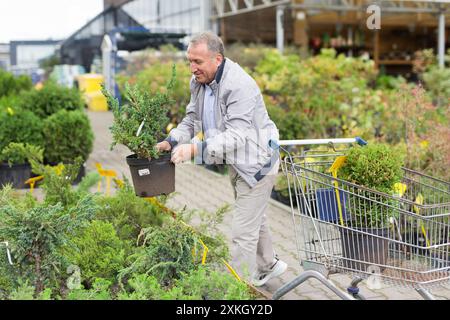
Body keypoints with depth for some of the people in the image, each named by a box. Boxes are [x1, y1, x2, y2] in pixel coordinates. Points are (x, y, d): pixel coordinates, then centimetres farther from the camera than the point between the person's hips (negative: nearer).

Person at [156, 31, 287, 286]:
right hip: (237, 163, 9)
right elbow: (192, 119, 3)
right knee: (255, 218, 26)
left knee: (243, 232, -7)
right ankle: (268, 266, 46)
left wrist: (195, 149, -45)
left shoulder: (239, 86, -29)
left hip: (257, 162, -9)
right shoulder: (199, 82, -1)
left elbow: (237, 136, -36)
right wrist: (171, 142, -15)